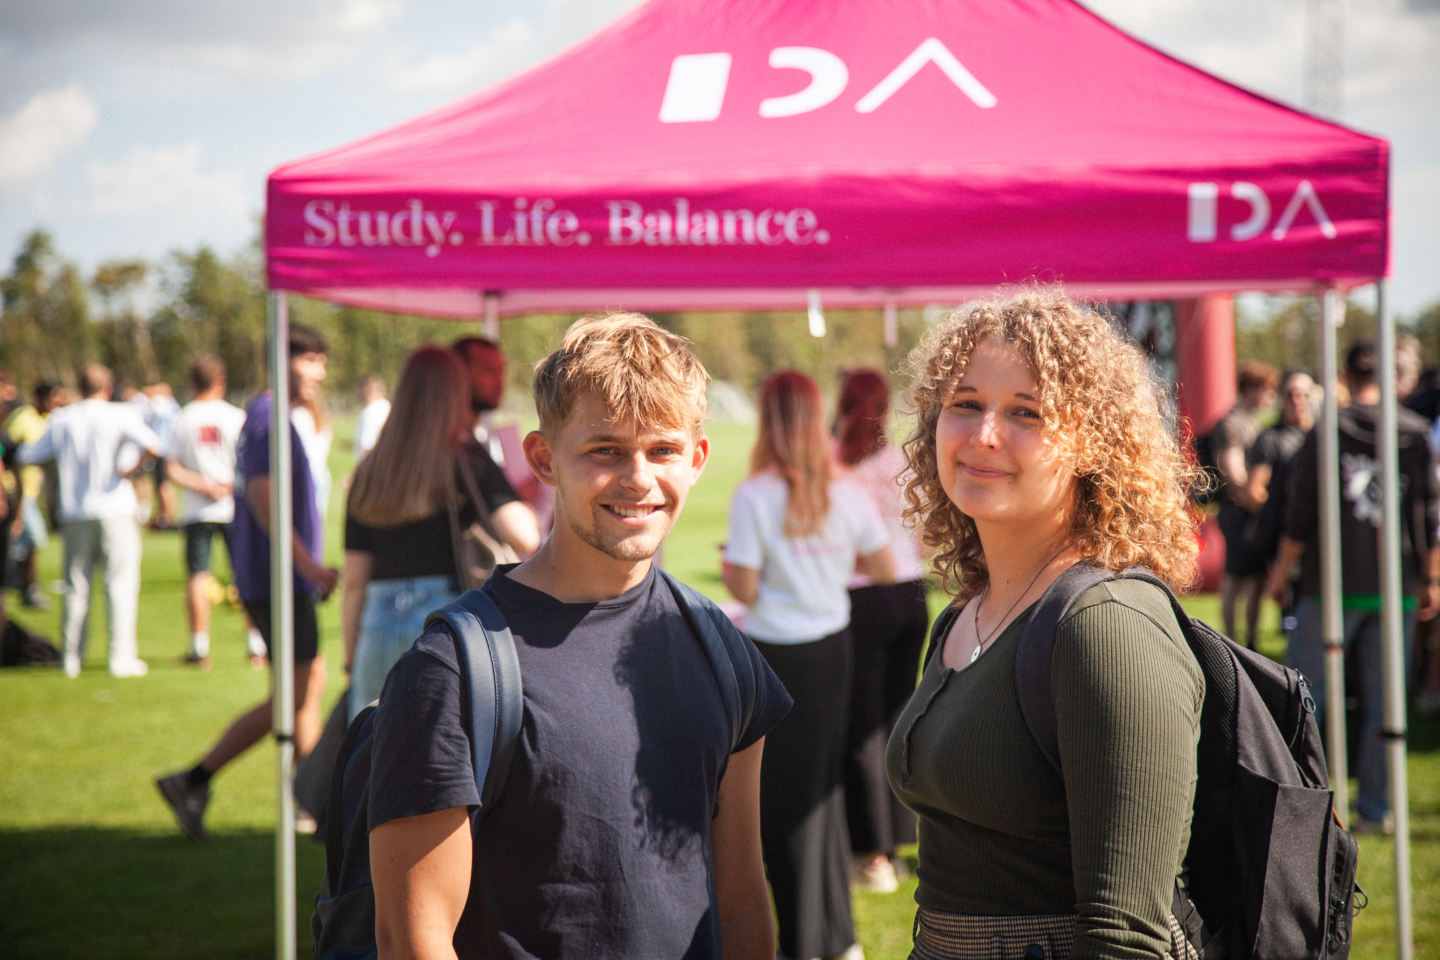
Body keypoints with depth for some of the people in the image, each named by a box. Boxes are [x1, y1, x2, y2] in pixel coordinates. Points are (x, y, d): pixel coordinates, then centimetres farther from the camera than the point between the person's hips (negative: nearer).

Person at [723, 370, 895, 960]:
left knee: (783, 790, 5)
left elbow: (746, 589, -14)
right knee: (825, 783, 16)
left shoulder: (753, 497, -14)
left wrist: (727, 564, 7)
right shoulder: (849, 494, -3)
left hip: (774, 652, -4)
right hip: (831, 645, 4)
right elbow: (885, 570, 4)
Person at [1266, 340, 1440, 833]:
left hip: (1334, 584, -2)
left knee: (1304, 687, 7)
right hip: (1397, 587, 2)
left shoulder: (1326, 433, -3)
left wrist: (1282, 569, 8)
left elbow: (1302, 514, -3)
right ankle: (1376, 807, 6)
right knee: (1383, 695, 6)